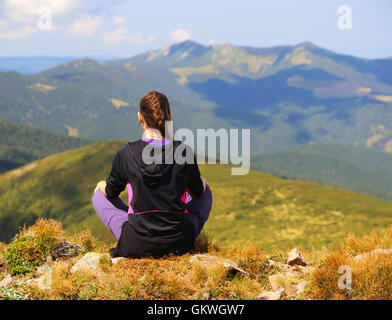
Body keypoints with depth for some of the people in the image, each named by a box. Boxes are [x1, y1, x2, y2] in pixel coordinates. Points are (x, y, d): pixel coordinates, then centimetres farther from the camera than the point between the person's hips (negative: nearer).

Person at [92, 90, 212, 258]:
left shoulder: (126, 153, -11)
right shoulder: (184, 151, -9)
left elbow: (111, 191, 7)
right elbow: (198, 191, 9)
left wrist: (102, 185, 32)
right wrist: (202, 182, 34)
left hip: (136, 246, -1)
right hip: (179, 244, 1)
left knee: (99, 196, 24)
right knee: (206, 191, 29)